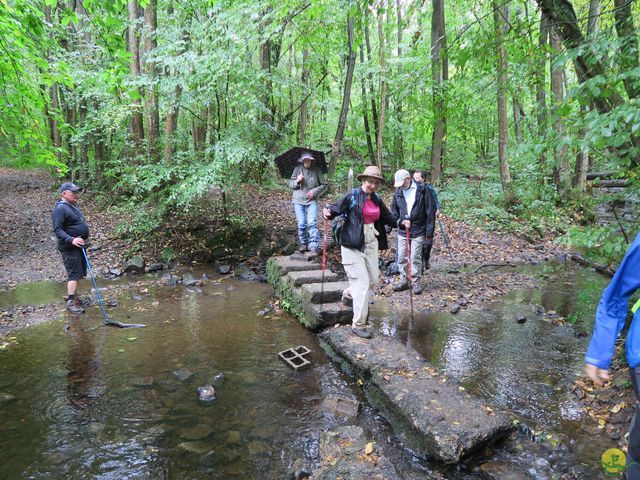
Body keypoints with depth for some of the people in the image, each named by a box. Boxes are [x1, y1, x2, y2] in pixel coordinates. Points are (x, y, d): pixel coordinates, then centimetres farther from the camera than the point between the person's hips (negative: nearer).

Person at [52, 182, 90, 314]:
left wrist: (82, 240, 26)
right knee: (74, 274, -10)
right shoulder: (60, 209, -16)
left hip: (78, 245, 10)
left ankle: (72, 296, 29)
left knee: (78, 273, 16)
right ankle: (70, 302, -6)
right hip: (69, 248, -10)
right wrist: (71, 240, -33)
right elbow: (57, 229, -22)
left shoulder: (73, 206, 14)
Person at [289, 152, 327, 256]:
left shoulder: (317, 170, 1)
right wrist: (297, 181, -13)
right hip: (298, 200, 2)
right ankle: (303, 243, 22)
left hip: (312, 201, -1)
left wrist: (315, 191, -10)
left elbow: (324, 185, 6)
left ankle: (314, 248, -10)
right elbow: (290, 184, 7)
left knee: (312, 223, -13)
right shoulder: (297, 169, 4)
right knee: (301, 224, 1)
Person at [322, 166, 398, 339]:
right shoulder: (352, 196, -9)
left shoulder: (376, 200, 9)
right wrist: (328, 211, -33)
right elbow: (335, 208, -12)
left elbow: (387, 217, 17)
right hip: (353, 244, -7)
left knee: (373, 278, 16)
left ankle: (348, 294, 45)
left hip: (371, 243, 7)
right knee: (362, 282, -8)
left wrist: (400, 222, 0)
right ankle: (359, 324, 4)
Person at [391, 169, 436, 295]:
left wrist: (429, 232, -9)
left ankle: (416, 282, 16)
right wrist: (401, 221, -7)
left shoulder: (422, 190, -10)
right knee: (401, 257, 8)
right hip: (402, 231, 4)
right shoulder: (398, 192, 2)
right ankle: (403, 280, 22)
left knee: (415, 258, 1)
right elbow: (394, 210, 12)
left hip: (418, 231, -4)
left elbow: (430, 212, -8)